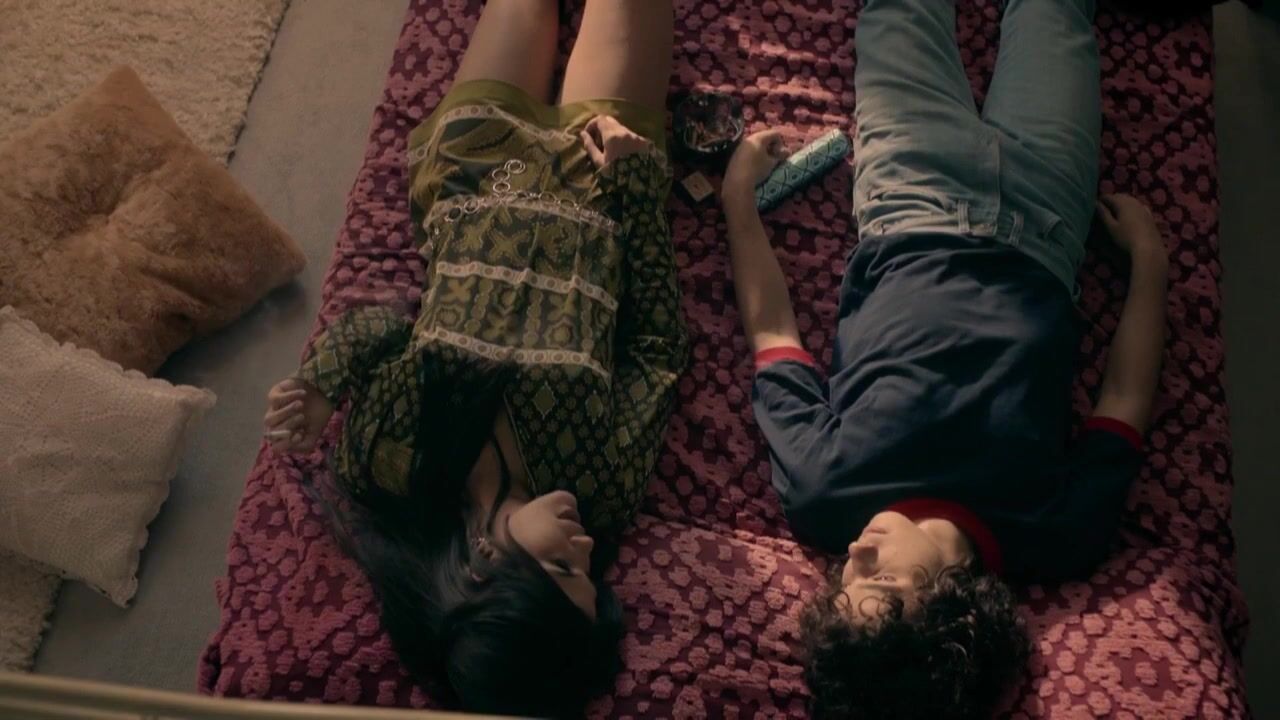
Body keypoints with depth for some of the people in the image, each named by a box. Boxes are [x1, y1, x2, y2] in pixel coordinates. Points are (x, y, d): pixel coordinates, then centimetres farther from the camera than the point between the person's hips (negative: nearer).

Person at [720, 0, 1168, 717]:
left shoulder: (819, 495, -32)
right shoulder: (1057, 538, -31)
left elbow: (772, 329, -17)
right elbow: (1126, 397, -11)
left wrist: (740, 190, -7)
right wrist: (1150, 257, -2)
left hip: (914, 214, 0)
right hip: (1034, 236, 0)